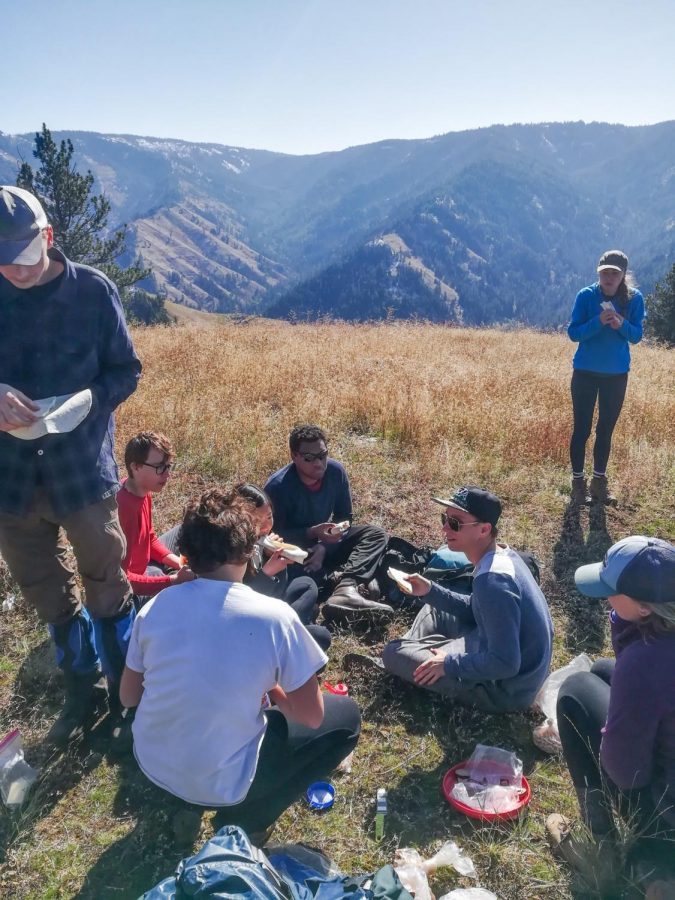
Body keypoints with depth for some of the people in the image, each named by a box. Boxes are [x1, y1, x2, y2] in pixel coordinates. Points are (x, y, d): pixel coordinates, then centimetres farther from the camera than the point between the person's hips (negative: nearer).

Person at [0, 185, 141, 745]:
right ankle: (84, 691, 37)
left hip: (83, 468, -3)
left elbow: (126, 371, -2)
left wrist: (87, 399, -21)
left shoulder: (92, 289, -8)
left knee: (107, 588, 12)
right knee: (48, 597, 16)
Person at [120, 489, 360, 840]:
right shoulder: (273, 616, -20)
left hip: (150, 764, 6)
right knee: (345, 716, 11)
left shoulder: (155, 606, -7)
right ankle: (243, 819, 10)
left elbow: (128, 697, 6)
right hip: (220, 784, -5)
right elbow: (311, 716, -11)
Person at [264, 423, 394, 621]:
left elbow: (344, 517, -3)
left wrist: (324, 547, -20)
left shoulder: (335, 471, -10)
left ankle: (346, 589, -40)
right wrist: (312, 532, -34)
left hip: (323, 544, 5)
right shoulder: (277, 486, -23)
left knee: (376, 534, -17)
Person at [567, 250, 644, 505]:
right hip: (585, 373, -2)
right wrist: (598, 322, -26)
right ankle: (578, 481, 13)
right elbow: (573, 333, -10)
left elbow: (637, 336, -1)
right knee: (582, 428, 1)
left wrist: (622, 325, -21)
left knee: (606, 430, 9)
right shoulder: (586, 296, -9)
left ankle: (599, 480, 21)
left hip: (617, 375, 2)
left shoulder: (635, 298, -4)